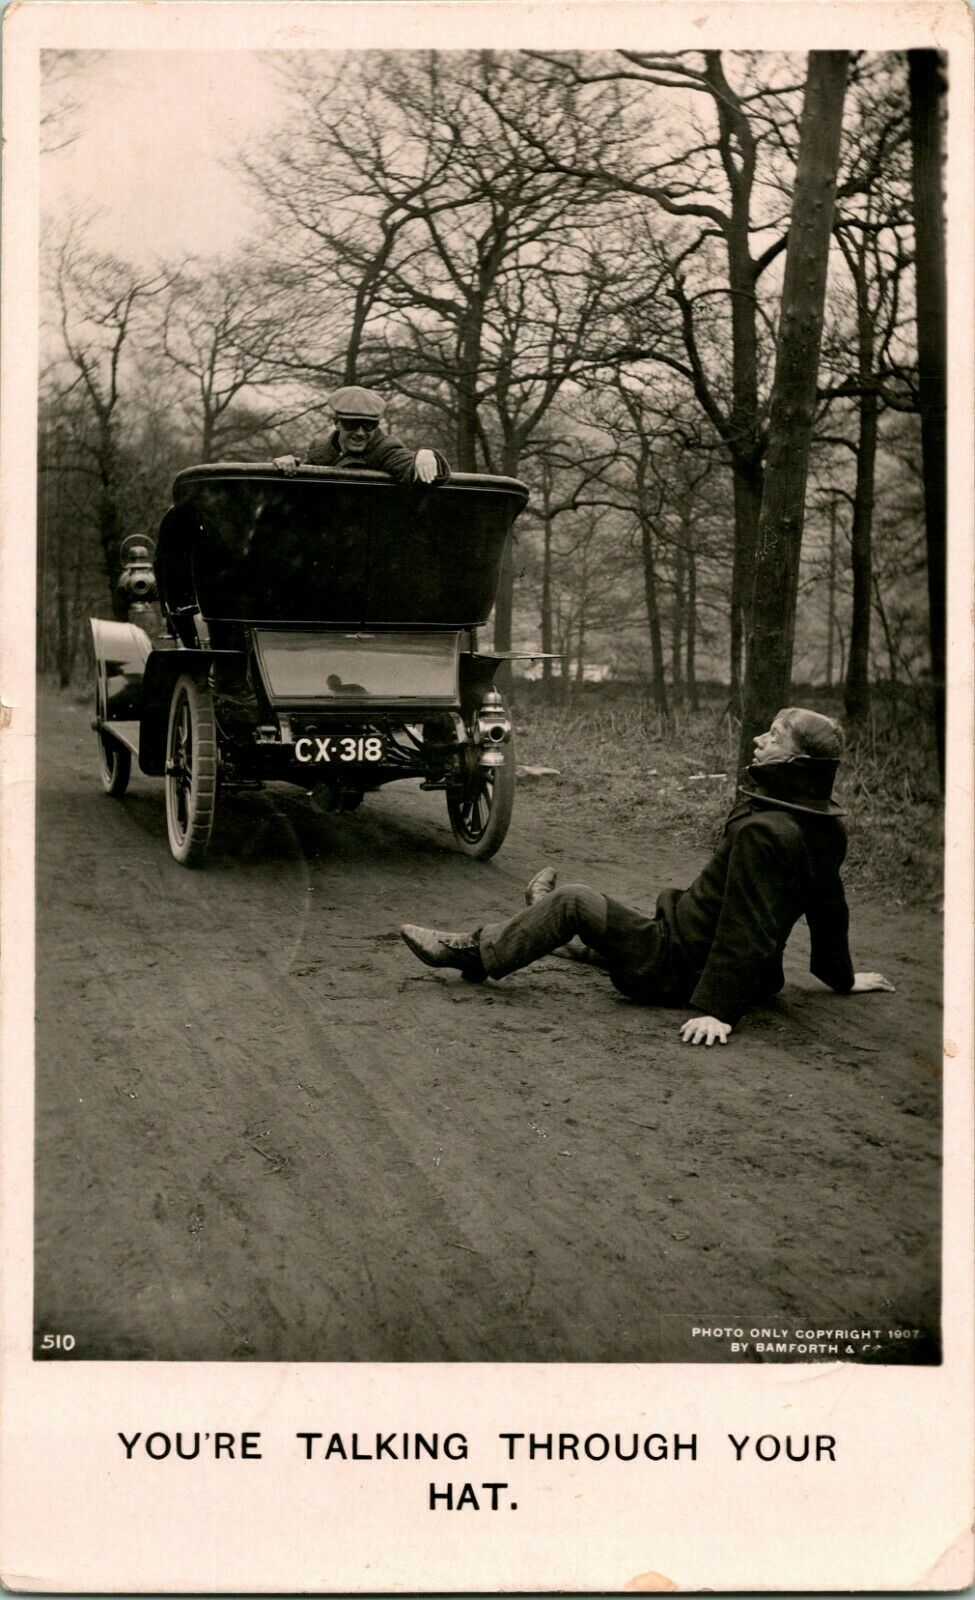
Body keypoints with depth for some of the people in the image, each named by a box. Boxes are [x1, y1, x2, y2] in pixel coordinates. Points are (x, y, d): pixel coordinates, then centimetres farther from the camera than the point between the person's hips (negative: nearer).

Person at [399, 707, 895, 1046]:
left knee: (576, 901, -4)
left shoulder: (762, 832, -28)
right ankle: (556, 930, 61)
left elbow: (746, 929, -30)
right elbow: (830, 907, 12)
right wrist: (841, 977, 25)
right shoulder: (823, 827, 0)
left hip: (680, 967, -9)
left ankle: (472, 952, 7)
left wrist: (716, 1009, -28)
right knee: (630, 930, 34)